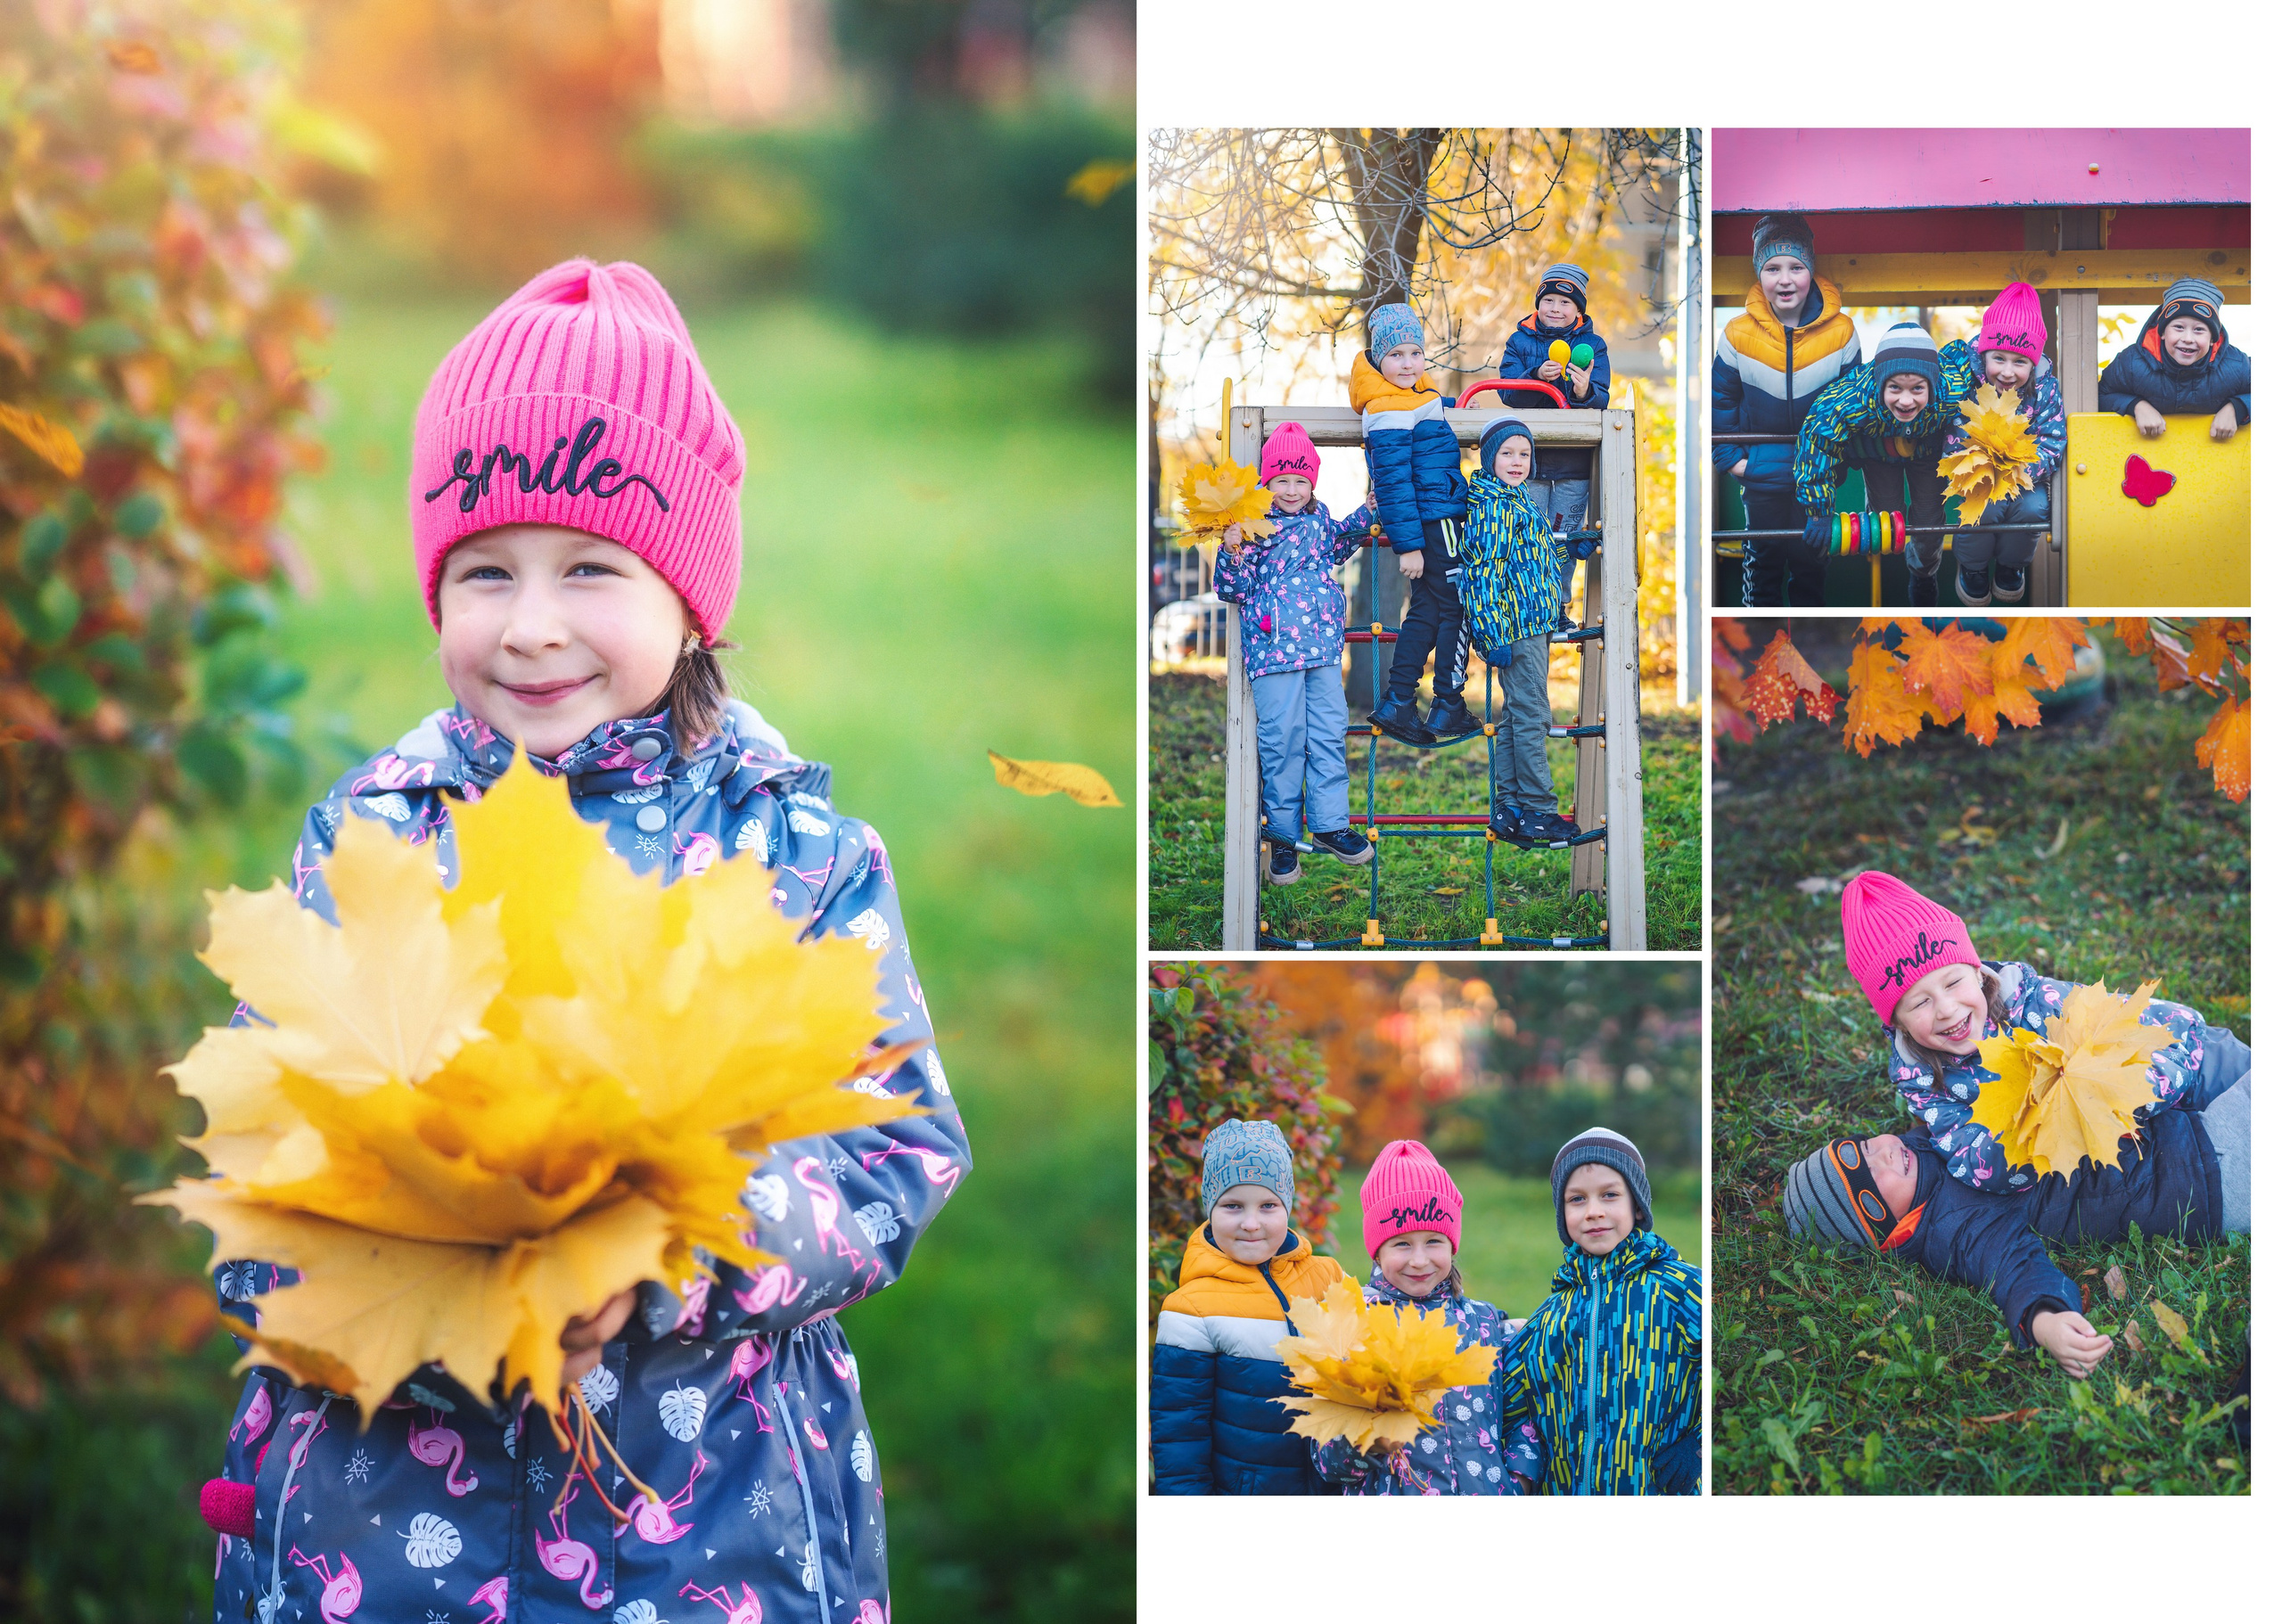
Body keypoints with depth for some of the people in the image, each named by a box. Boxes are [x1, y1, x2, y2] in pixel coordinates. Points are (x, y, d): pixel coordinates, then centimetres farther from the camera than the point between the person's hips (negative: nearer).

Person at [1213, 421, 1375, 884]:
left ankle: (1330, 824, 13)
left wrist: (1365, 516, 27)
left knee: (1329, 732, 4)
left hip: (1323, 645, 5)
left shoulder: (1319, 519, 13)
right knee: (1282, 737, -4)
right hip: (1274, 648, -5)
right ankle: (1282, 835, 4)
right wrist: (1233, 552, -22)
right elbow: (1234, 590, -6)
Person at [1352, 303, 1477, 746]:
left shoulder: (1415, 397, 12)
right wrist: (1408, 544, -21)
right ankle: (1449, 709, 6)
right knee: (1455, 609, -1)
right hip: (1434, 521, -10)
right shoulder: (1391, 412, -18)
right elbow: (1393, 481, -20)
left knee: (1426, 608, 14)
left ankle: (1397, 704, 15)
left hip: (1427, 523, 10)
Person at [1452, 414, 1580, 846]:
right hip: (1517, 626, -10)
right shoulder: (1493, 506, -14)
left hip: (1534, 625, 10)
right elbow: (1485, 572, -19)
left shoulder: (1516, 499, 15)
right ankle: (1538, 811, -2)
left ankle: (1508, 810, 17)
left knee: (1518, 716, 12)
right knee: (1532, 717, -6)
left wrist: (1563, 546, 43)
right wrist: (1496, 636, -22)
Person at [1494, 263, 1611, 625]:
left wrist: (1585, 392, -32)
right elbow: (1508, 391, -8)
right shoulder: (1519, 341, 5)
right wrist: (1537, 376, -27)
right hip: (1529, 456, 0)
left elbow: (1600, 400, -9)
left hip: (1575, 459, 0)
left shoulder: (1592, 345, 3)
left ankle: (1558, 606, 18)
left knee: (1565, 539, 6)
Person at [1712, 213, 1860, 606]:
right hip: (1762, 475, 0)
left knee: (1810, 559, 11)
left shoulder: (1840, 331, -11)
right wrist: (1732, 457, -3)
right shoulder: (1739, 334, -11)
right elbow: (1721, 400, 1)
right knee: (1763, 561, 12)